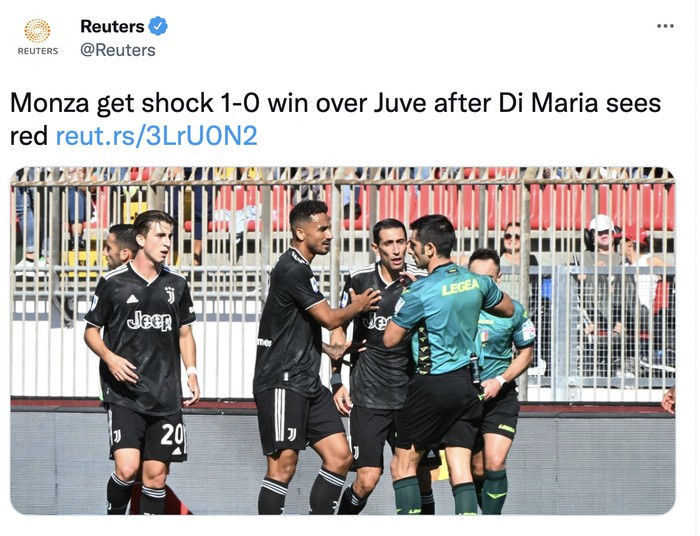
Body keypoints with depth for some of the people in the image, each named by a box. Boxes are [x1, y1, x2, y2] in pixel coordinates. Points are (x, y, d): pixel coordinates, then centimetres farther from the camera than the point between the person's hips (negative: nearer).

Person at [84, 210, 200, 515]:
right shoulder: (113, 282, -1)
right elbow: (91, 330, 5)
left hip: (166, 396, 4)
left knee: (156, 475, 3)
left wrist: (192, 373, 6)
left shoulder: (177, 284, 11)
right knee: (127, 469, -17)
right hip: (124, 395, -4)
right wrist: (110, 358, -13)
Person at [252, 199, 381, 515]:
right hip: (282, 381, -10)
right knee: (283, 465, -10)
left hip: (308, 383, 10)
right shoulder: (293, 270, -13)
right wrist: (358, 306, 6)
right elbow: (330, 319, -14)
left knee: (340, 457, 4)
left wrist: (331, 352, 21)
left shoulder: (300, 269, 18)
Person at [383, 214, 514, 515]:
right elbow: (507, 309, 23)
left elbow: (390, 339, -6)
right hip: (466, 384, 6)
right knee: (460, 471, 3)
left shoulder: (419, 293, -15)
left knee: (403, 465, 6)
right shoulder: (477, 282, 3)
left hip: (432, 385, -6)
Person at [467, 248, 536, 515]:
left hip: (500, 397, -1)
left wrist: (500, 381, -7)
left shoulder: (513, 310, -5)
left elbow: (525, 353, 6)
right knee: (476, 470, 5)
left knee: (495, 464, -14)